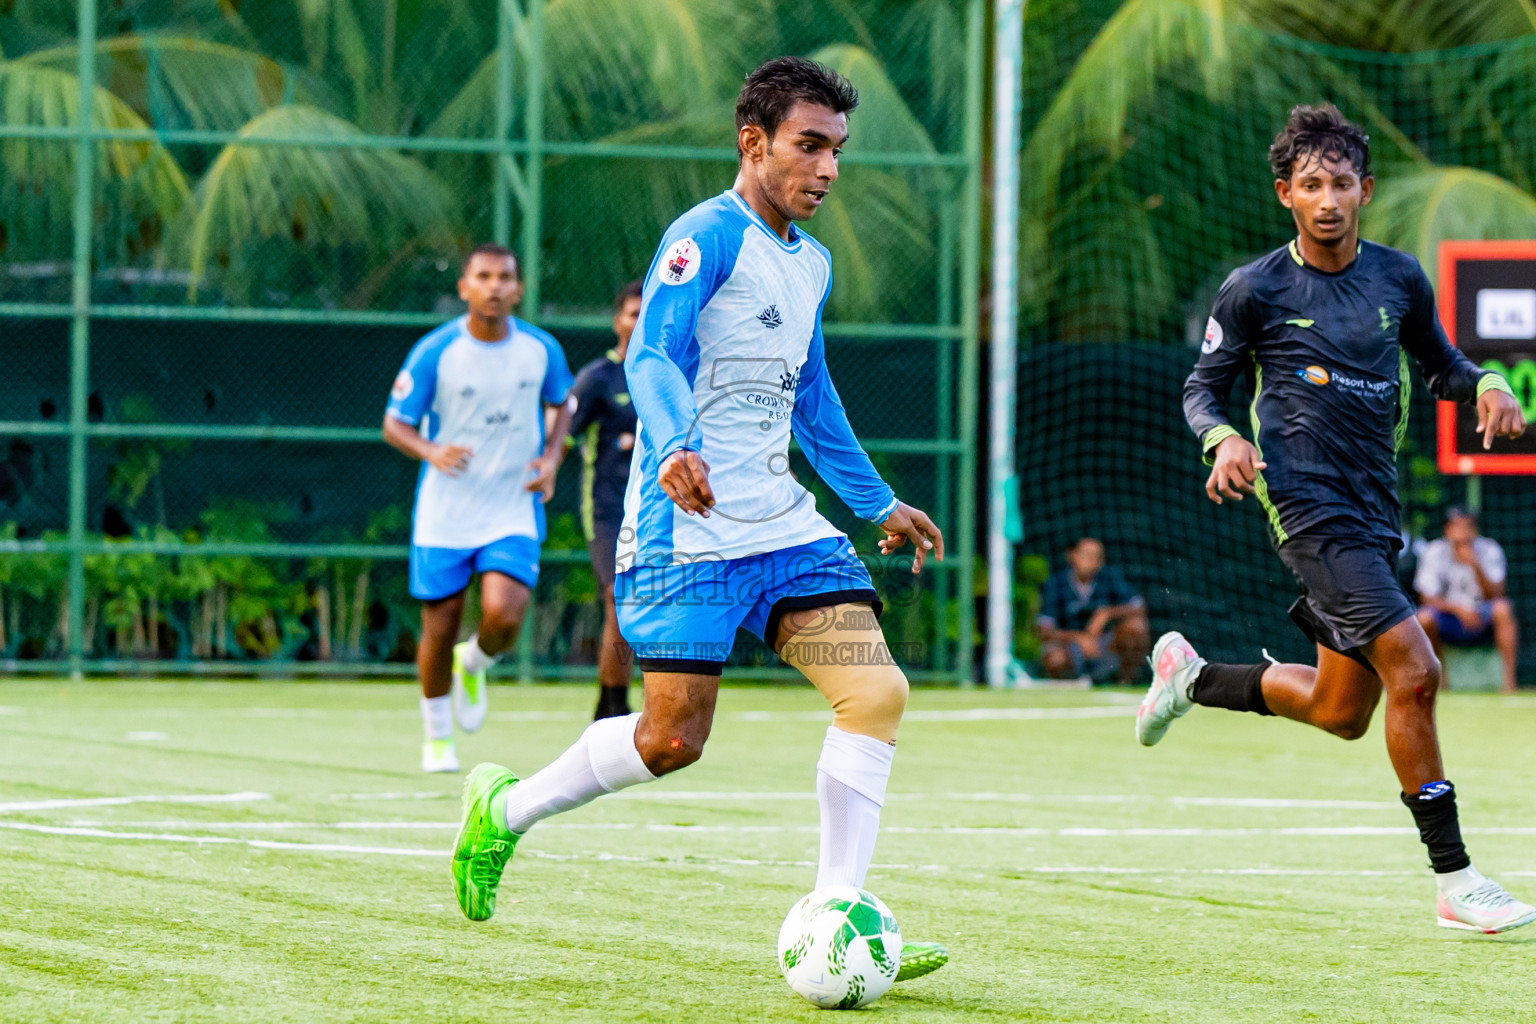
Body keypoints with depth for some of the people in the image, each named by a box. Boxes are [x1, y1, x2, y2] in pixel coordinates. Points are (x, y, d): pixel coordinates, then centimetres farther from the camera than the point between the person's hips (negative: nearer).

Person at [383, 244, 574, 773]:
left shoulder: (541, 349, -2)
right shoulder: (435, 352, -10)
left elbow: (561, 404, 18)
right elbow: (394, 424, -4)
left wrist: (551, 458, 0)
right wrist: (430, 451, -25)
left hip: (513, 511, 1)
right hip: (444, 515, -1)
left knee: (504, 617, -19)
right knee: (440, 630, 2)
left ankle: (474, 664, 18)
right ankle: (437, 739, 25)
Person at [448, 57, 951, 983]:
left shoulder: (812, 264, 17)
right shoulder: (709, 236, -10)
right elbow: (652, 357, -23)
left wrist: (877, 502, 34)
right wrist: (677, 449, -42)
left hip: (781, 523, 8)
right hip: (688, 526, -8)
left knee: (877, 691, -9)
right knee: (675, 737, -8)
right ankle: (505, 809, 17)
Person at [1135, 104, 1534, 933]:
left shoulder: (1399, 277, 7)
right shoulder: (1254, 290, -5)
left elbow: (1439, 364, 20)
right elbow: (1202, 387, 4)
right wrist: (1223, 439, -17)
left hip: (1374, 513, 6)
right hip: (1309, 510, -6)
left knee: (1341, 712, 15)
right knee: (1413, 670, -20)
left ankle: (1191, 676, 39)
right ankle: (1454, 880, -14)